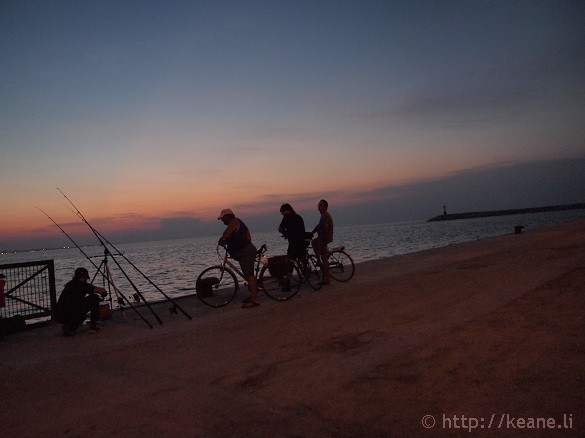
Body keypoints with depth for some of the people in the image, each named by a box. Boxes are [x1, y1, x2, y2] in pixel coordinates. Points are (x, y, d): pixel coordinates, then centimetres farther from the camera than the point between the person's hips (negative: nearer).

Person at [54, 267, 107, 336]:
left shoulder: (69, 284, 22)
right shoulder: (83, 284, 0)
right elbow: (104, 291, -7)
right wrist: (102, 296, 18)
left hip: (58, 316, 8)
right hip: (70, 315, -8)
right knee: (95, 298, 7)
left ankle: (69, 327, 10)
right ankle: (93, 326, 11)